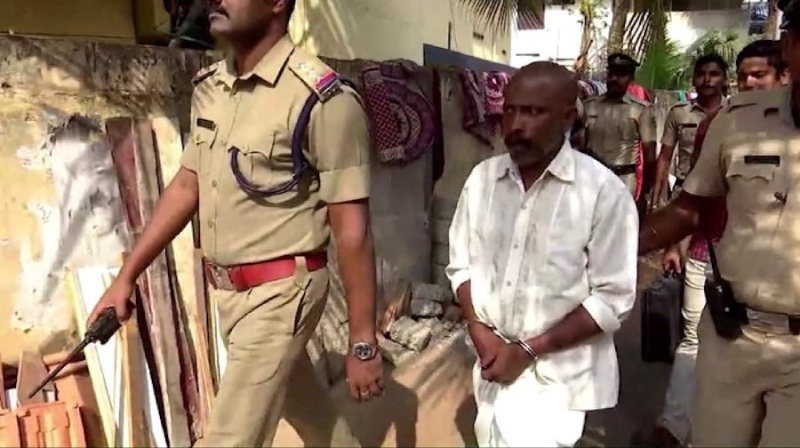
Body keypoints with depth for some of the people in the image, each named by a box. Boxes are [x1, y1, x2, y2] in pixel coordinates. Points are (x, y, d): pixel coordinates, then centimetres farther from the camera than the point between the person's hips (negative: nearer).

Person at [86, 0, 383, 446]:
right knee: (302, 403, 24)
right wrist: (126, 277, 12)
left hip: (279, 291, -7)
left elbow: (352, 230, -18)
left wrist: (364, 343, -15)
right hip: (226, 290, 7)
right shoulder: (209, 86, 4)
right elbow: (186, 186, 12)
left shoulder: (321, 98, -19)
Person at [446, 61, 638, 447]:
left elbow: (612, 300, -14)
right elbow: (461, 265, 6)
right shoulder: (482, 178, -1)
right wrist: (478, 329, -9)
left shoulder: (604, 192, -15)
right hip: (493, 362, 5)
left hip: (557, 371, -4)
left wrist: (529, 350, -17)